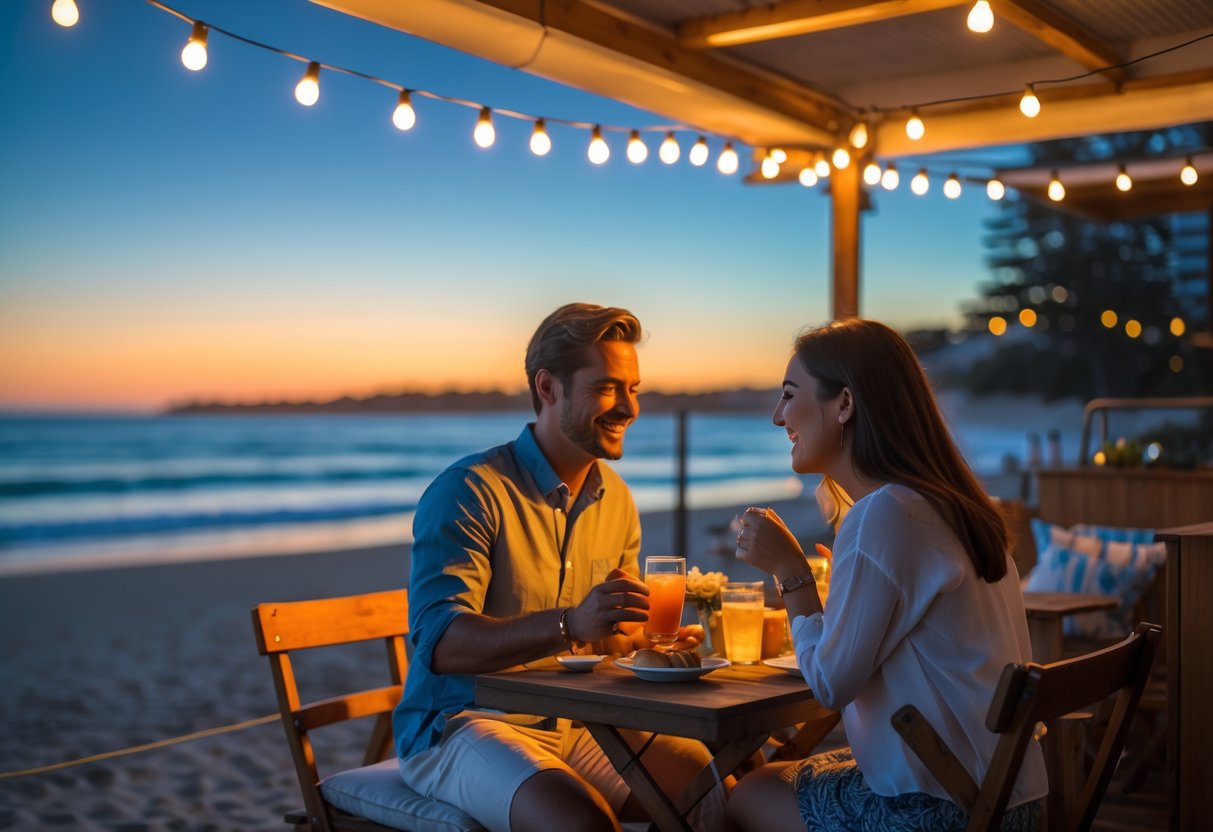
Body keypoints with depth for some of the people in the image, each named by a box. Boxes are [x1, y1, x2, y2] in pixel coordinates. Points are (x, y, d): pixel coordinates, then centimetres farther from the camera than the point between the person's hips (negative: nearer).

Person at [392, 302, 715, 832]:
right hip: (458, 727, -6)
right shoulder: (469, 492, -15)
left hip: (573, 723, 6)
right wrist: (570, 624, -39)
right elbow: (438, 643, -26)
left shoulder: (616, 500, 8)